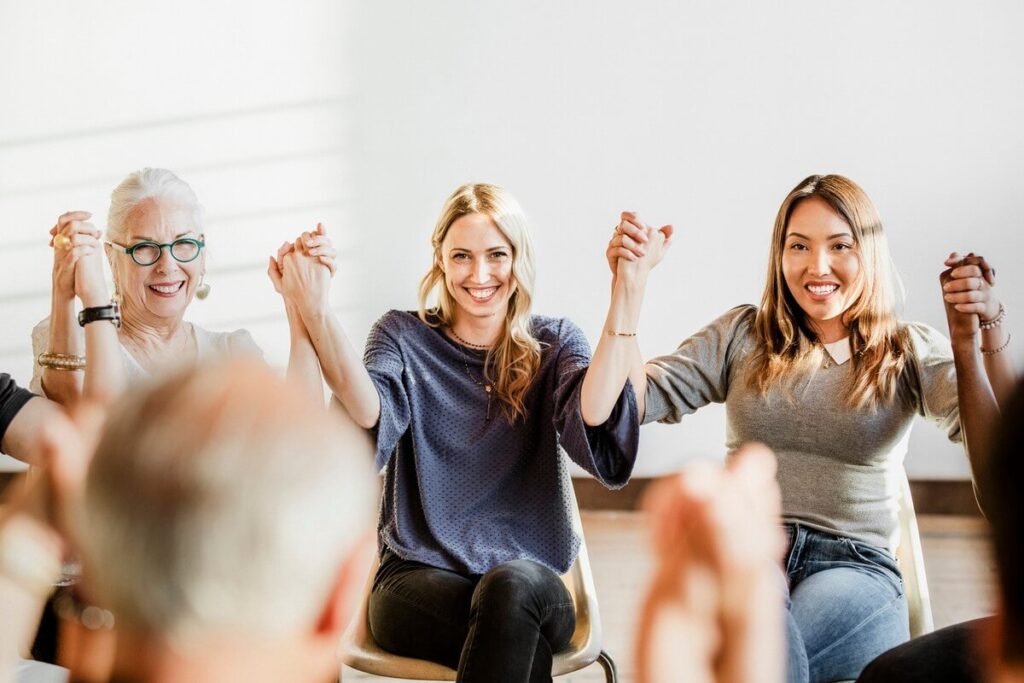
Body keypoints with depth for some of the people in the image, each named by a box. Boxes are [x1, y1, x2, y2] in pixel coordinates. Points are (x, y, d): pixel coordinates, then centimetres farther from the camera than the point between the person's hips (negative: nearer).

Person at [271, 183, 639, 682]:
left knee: (512, 585, -36)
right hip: (419, 580, -1)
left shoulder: (554, 345, 8)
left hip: (531, 586, 1)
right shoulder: (403, 336, 7)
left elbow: (601, 436, -15)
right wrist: (315, 312, -29)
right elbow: (370, 423, -16)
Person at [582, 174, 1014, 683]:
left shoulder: (912, 353, 9)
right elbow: (607, 411, 5)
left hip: (855, 568, 0)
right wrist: (630, 286, -4)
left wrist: (985, 333, -19)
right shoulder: (742, 337, 14)